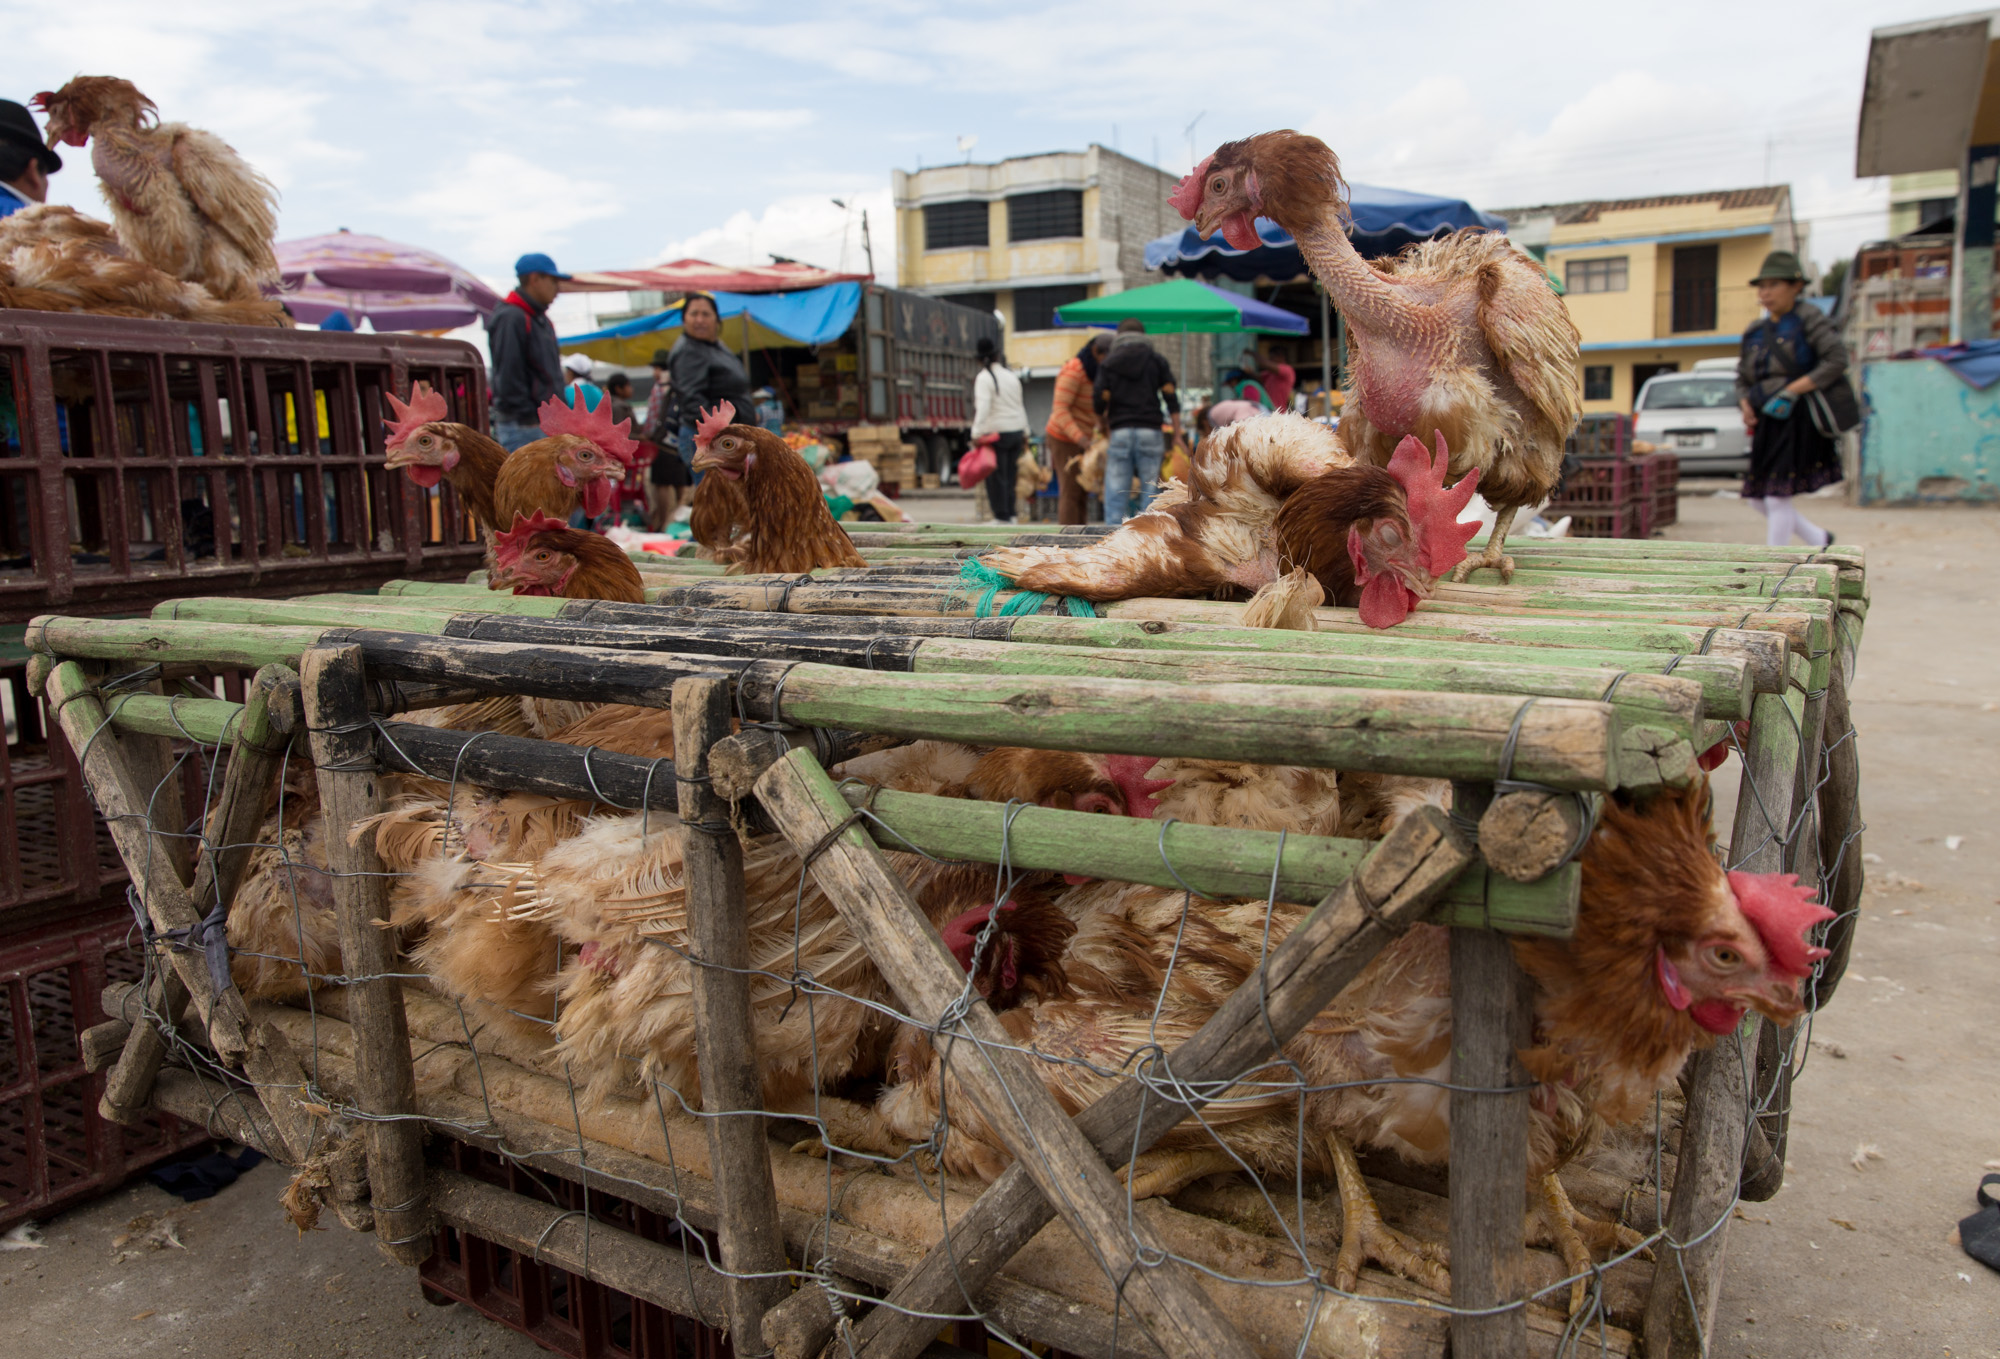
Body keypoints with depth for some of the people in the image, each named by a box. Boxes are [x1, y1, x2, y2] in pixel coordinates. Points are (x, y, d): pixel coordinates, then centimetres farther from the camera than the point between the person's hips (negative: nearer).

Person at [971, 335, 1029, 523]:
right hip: (1017, 430, 7)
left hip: (996, 433, -7)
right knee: (1009, 475, 13)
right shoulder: (1011, 375, 13)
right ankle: (1010, 514, 16)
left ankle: (1002, 517, -3)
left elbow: (983, 408, -19)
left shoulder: (983, 377, -9)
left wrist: (977, 433, -19)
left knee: (996, 476, -2)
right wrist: (1025, 433, 22)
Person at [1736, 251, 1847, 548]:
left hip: (1798, 421, -7)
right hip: (1767, 423, 7)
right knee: (1757, 497, 10)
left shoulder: (1809, 320, -3)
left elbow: (1837, 360, -13)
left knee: (1777, 498, -9)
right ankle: (1819, 538, 30)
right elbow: (1742, 379, 20)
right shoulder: (1755, 333, 14)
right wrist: (1746, 406, 0)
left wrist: (1792, 391, -20)